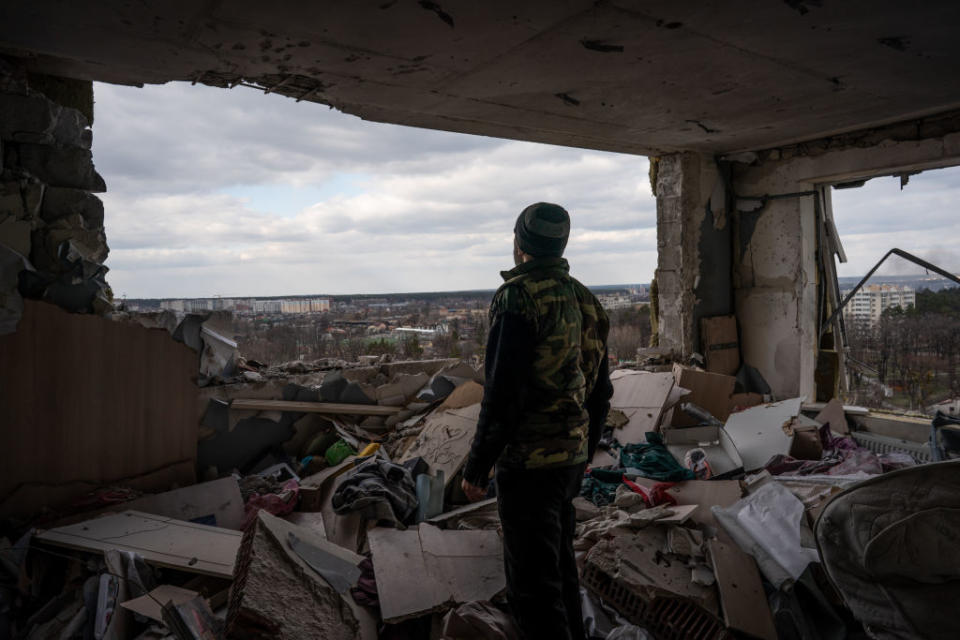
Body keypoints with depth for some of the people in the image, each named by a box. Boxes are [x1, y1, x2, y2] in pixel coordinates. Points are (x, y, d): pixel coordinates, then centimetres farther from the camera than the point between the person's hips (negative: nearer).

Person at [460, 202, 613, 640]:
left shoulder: (518, 298, -16)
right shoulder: (582, 299, 9)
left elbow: (502, 394, -21)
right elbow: (601, 389, 15)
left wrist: (476, 467, -12)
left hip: (529, 462, -8)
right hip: (572, 457, 9)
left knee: (532, 584, 2)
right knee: (560, 564, 23)